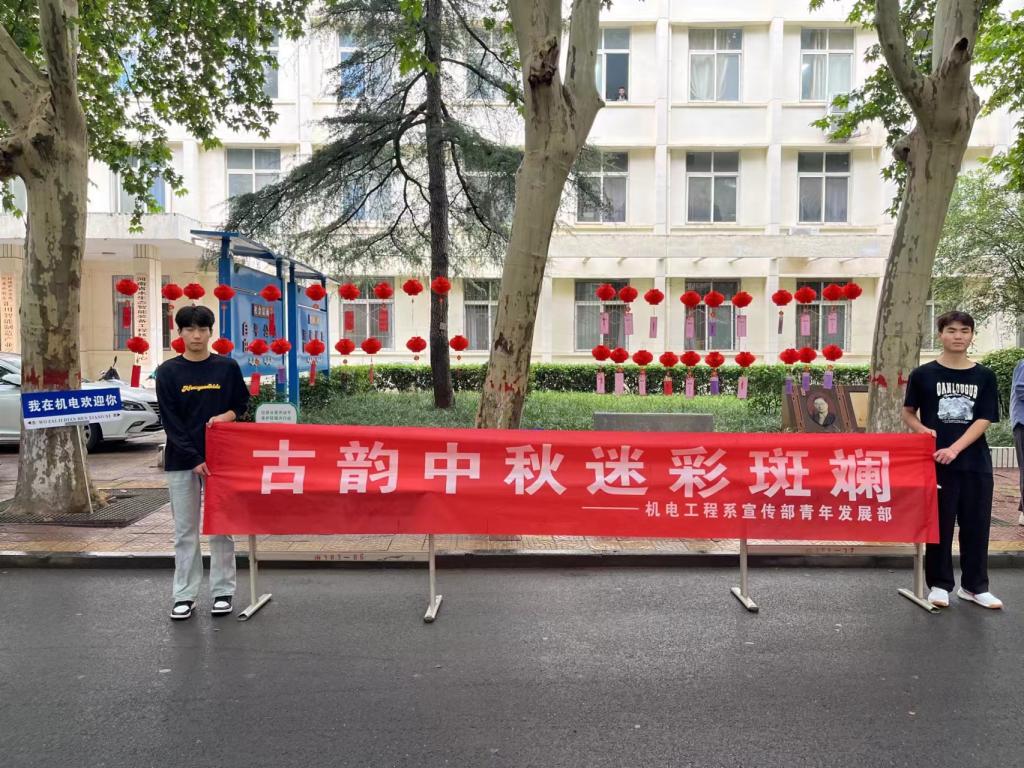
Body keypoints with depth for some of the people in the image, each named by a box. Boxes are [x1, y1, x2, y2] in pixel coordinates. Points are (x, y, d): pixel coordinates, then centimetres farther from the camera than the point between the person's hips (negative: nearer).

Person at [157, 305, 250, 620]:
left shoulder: (227, 367, 2)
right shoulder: (168, 372, 0)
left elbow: (243, 402, 14)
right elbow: (170, 421, -4)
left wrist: (227, 415, -9)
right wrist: (194, 459, -10)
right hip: (181, 461, 0)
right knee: (185, 531, 6)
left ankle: (222, 592, 16)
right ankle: (185, 596, 15)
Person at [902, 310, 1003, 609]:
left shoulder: (984, 377, 5)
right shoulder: (923, 374, 1)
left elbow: (983, 421, -3)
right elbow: (908, 413, 9)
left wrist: (955, 448, -15)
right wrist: (923, 430, -12)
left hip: (975, 463, 2)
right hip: (936, 461, -2)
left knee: (976, 524, 8)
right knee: (939, 524, 4)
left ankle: (974, 586, 22)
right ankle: (939, 585, 16)